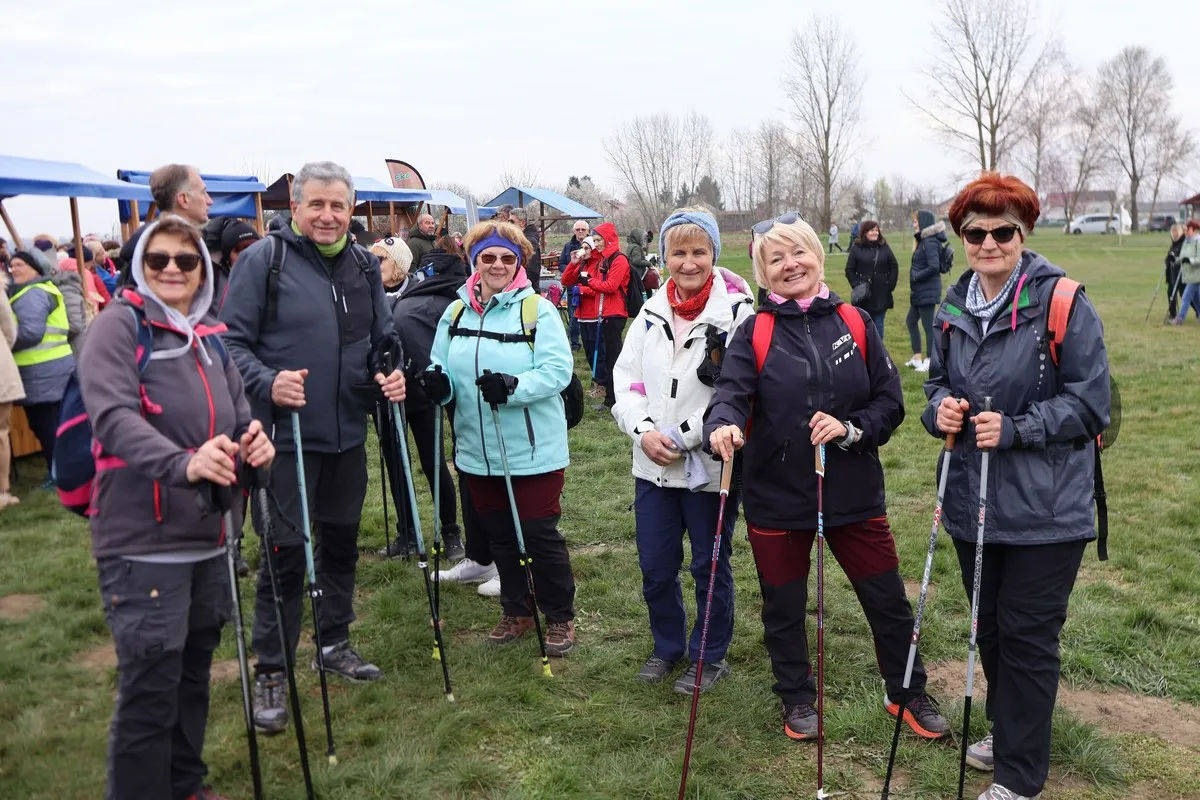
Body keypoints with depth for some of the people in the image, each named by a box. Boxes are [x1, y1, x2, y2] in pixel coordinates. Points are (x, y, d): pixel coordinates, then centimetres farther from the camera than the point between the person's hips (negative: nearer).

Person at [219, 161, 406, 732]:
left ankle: (335, 643, 35)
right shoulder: (264, 258, -8)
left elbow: (383, 340, 16)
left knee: (341, 541, 17)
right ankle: (270, 673, 14)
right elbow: (231, 341, -9)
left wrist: (389, 375, -4)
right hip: (286, 434, -5)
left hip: (348, 434, 6)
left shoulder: (364, 266, 8)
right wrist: (267, 383, -26)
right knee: (286, 552, -1)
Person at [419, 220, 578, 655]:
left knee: (540, 535, 3)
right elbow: (441, 368, 10)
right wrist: (436, 382, -13)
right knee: (499, 536, 17)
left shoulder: (538, 309, -9)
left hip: (533, 451, -5)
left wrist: (513, 386, -31)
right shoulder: (456, 312, 6)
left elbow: (558, 370, -17)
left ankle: (560, 617, 22)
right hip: (478, 451, 5)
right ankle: (516, 611, 35)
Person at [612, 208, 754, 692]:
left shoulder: (737, 311, -12)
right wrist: (643, 431, -9)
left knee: (710, 566, 11)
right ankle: (667, 647, 38)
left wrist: (684, 436, -20)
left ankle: (710, 656, 31)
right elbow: (626, 379, 7)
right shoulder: (652, 313, 6)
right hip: (652, 466, 5)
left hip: (710, 466, -5)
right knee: (655, 566, 15)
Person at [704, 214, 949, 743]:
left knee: (889, 601, 13)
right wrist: (724, 426, -40)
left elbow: (891, 400, 1)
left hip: (853, 491, 1)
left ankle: (908, 695, 37)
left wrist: (850, 428, -17)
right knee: (784, 607, 14)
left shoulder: (854, 323, 0)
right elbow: (731, 394, -18)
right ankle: (798, 700, 39)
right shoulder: (755, 332, -4)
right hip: (777, 495, -1)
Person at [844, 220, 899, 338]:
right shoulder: (856, 248, -2)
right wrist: (856, 285, -10)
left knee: (878, 325, 7)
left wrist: (890, 285, 0)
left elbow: (894, 267, 9)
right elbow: (849, 270, -1)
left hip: (881, 295, 2)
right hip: (864, 296, -2)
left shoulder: (884, 247, 5)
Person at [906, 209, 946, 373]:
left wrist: (915, 277, -16)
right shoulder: (923, 241, 10)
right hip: (919, 292, 10)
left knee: (928, 325, 0)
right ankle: (917, 358, 25)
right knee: (911, 321, 17)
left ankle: (929, 361, 9)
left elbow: (933, 267, -24)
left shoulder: (930, 242, -18)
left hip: (927, 291, -10)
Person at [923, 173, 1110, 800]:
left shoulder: (1061, 304, -13)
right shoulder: (954, 308, 5)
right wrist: (940, 408, -7)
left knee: (1026, 636, 4)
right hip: (973, 504, 6)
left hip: (1043, 510, -5)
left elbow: (1090, 403, -13)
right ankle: (1007, 732, 43)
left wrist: (1014, 429, -23)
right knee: (990, 628, 20)